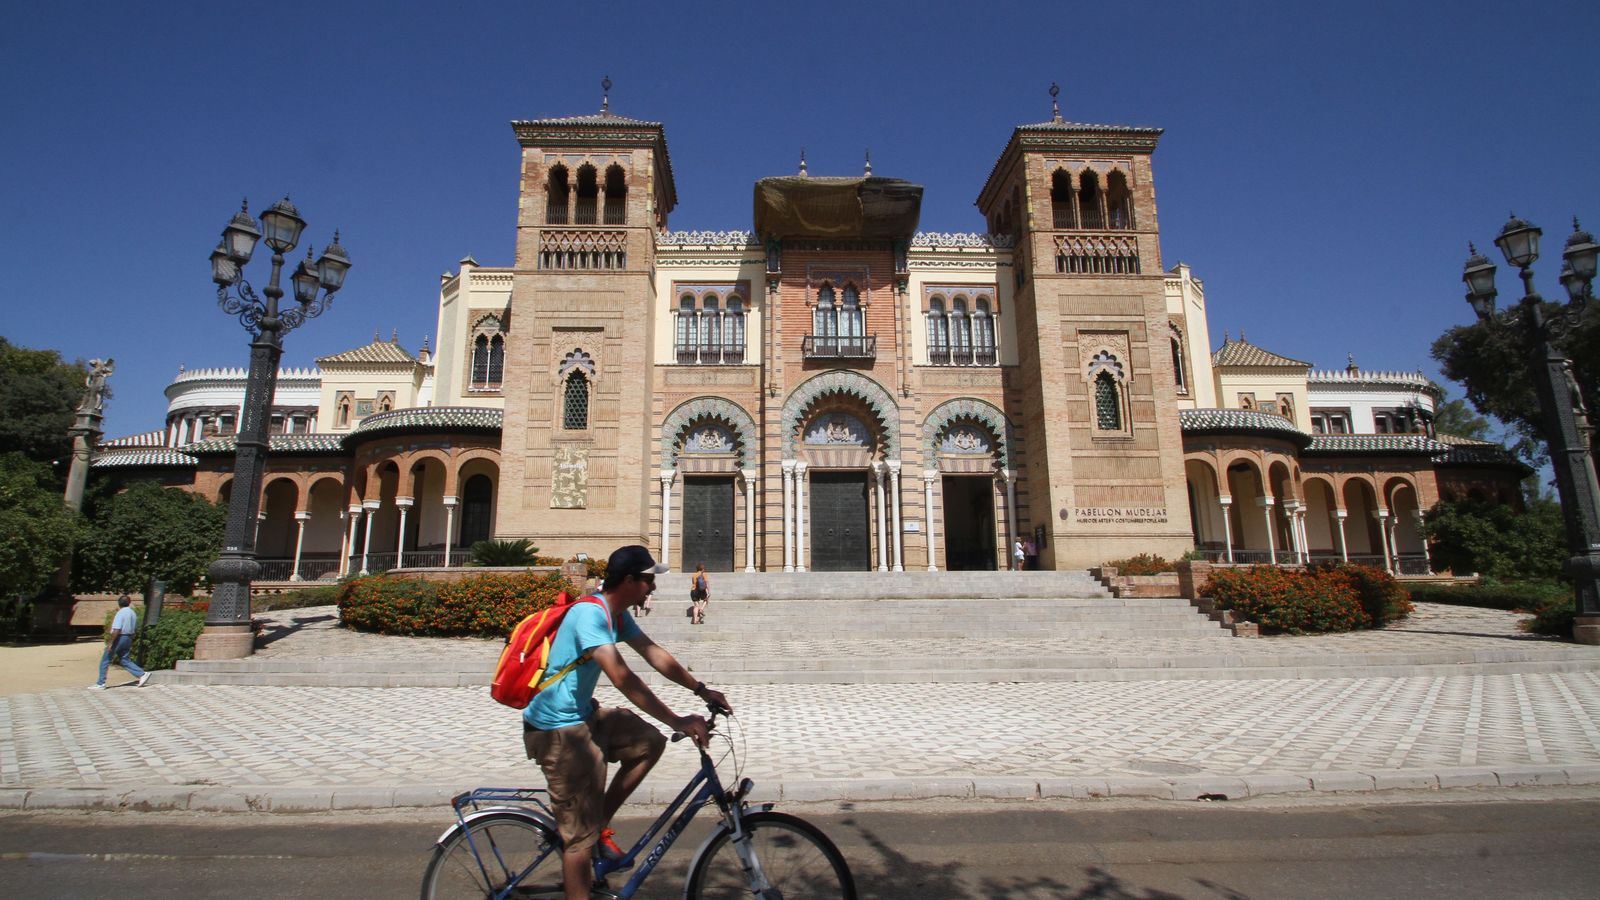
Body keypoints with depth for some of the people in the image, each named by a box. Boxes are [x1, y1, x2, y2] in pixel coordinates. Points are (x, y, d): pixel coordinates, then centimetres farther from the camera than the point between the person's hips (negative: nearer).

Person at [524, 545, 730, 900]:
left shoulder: (617, 615, 4)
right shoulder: (590, 614, -26)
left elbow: (655, 654, 8)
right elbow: (622, 677, -35)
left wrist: (701, 689, 1)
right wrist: (678, 721, -36)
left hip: (584, 715, 9)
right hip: (558, 729, -9)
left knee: (650, 742, 7)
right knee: (581, 835, -3)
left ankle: (600, 826, 16)